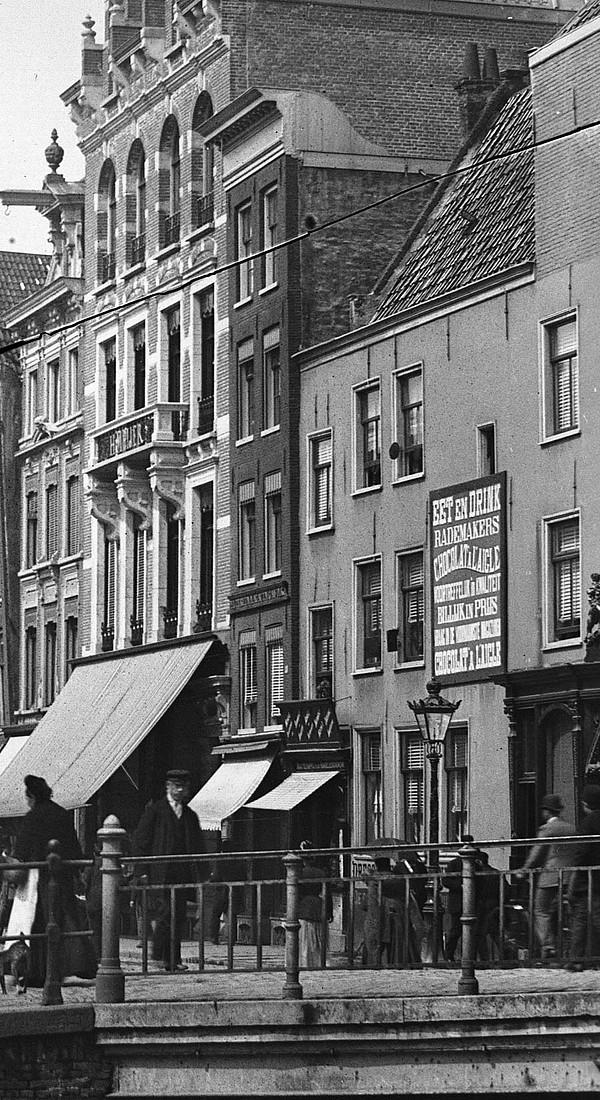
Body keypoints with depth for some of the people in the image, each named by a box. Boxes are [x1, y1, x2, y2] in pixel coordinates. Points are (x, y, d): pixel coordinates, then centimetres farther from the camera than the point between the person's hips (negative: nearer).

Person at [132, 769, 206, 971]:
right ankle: (159, 954, -6)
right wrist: (142, 871, -8)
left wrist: (201, 875, 13)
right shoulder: (154, 811, 3)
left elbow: (197, 847, 23)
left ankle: (174, 958, 5)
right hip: (159, 873, -5)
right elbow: (140, 841, 0)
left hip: (182, 874, 5)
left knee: (179, 917, 2)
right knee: (163, 912, -14)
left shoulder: (190, 816, 19)